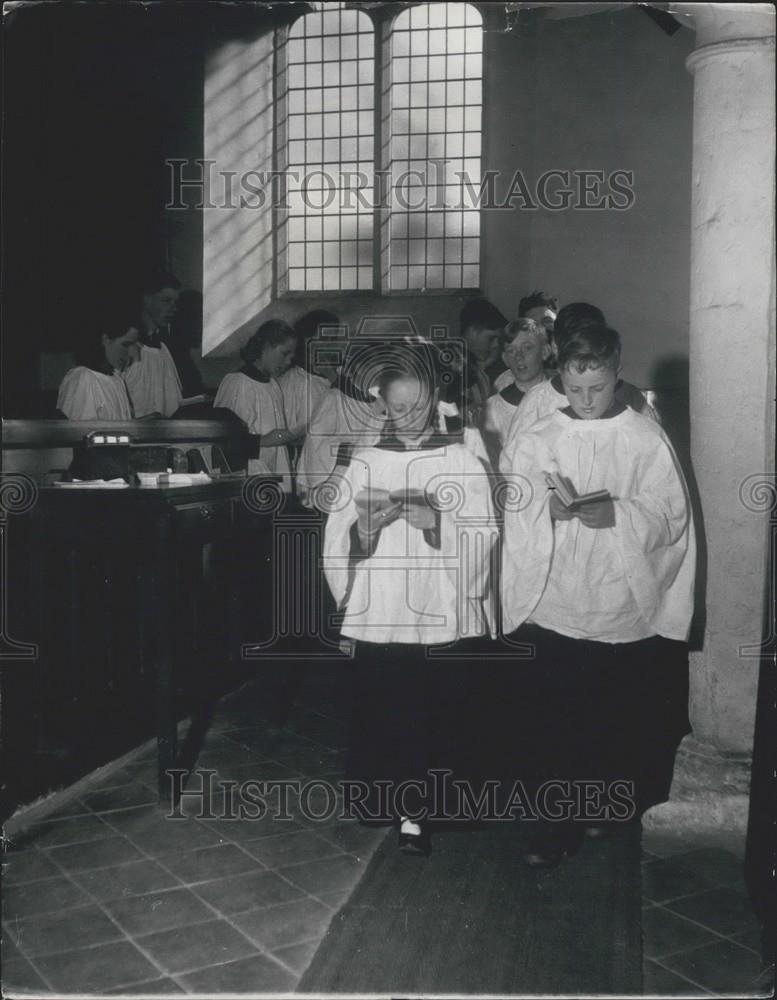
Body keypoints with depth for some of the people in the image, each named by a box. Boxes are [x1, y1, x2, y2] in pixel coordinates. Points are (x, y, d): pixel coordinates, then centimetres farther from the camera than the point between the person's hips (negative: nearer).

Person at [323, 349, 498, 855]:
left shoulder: (463, 462, 4)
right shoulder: (365, 463, 8)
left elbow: (484, 535, -4)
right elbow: (338, 541, 3)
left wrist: (435, 523, -19)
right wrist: (367, 526, -17)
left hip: (442, 616, -1)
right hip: (378, 615, 1)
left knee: (432, 715, 1)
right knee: (379, 714, 1)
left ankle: (414, 809, 16)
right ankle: (387, 803, 19)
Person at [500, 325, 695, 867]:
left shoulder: (647, 440, -1)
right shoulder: (538, 441, 4)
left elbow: (671, 518, -4)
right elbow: (518, 524, 1)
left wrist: (618, 514, -22)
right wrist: (549, 509, -20)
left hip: (625, 608, -1)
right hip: (550, 609, 1)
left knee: (615, 725, 11)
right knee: (551, 717, 2)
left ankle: (594, 810, 33)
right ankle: (563, 820, 19)